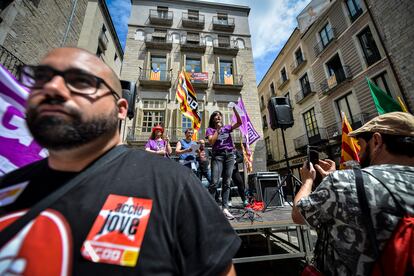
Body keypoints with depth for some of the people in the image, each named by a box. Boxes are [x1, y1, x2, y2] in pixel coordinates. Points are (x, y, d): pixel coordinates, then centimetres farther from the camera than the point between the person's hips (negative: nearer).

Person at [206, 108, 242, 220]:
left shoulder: (227, 127, 19)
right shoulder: (210, 129, 11)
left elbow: (239, 122, 6)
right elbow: (211, 142, -5)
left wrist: (235, 110, -1)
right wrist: (218, 130, -4)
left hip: (229, 155, 3)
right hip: (218, 155, -3)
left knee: (227, 183, 1)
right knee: (215, 182, -13)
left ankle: (225, 208, 4)